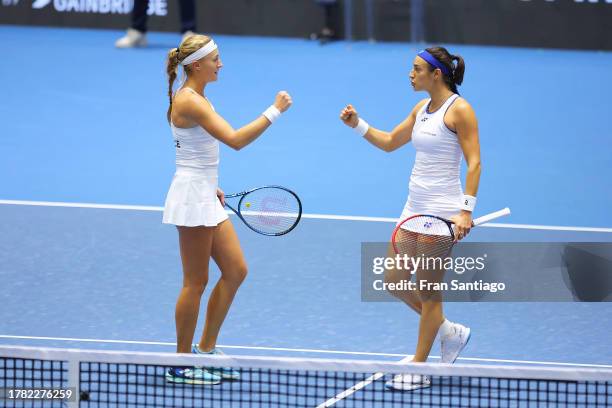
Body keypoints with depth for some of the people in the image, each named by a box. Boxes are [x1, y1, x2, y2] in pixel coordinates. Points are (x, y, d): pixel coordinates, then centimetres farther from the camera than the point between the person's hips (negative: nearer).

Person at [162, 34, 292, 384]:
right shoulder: (190, 101, -20)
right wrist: (274, 111, -24)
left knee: (236, 270, 10)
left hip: (206, 197, 10)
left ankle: (206, 350, 19)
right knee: (196, 282, -1)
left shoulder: (195, 97, 12)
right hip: (193, 197, -10)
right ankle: (182, 365, 9)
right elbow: (235, 139, -28)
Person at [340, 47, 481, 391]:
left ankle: (419, 371, 7)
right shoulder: (422, 108, 12)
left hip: (442, 212, -9)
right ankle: (449, 332, 26)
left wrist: (466, 210, -23)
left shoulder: (459, 110, -12)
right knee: (395, 281, 10)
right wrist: (357, 124, 9)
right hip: (415, 208, 9)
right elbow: (389, 142, 24)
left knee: (428, 290, -1)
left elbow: (474, 163, -16)